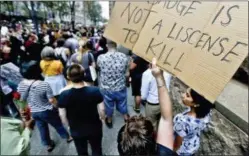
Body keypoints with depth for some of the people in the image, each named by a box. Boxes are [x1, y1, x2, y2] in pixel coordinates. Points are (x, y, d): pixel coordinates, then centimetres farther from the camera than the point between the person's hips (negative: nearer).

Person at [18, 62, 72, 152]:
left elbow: (22, 100, 5)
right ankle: (68, 137, 37)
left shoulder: (21, 84, -8)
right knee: (58, 124, 17)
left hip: (33, 112, 5)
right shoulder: (44, 84, -27)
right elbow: (52, 100, -22)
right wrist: (58, 106, -3)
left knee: (42, 128, 23)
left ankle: (48, 145, 42)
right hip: (46, 111, -5)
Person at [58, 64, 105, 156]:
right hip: (94, 128, -1)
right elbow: (102, 109, -14)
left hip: (77, 131, 1)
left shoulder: (64, 95, -23)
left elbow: (62, 115, -10)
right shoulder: (95, 91, -25)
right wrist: (102, 118, 8)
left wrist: (69, 125, 10)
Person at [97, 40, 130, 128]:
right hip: (121, 88, 1)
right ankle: (126, 119, 48)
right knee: (122, 105, 24)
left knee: (109, 106, 24)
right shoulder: (124, 57, -15)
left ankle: (109, 121, 48)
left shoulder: (101, 58, -18)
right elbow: (127, 74, -6)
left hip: (107, 89, 0)